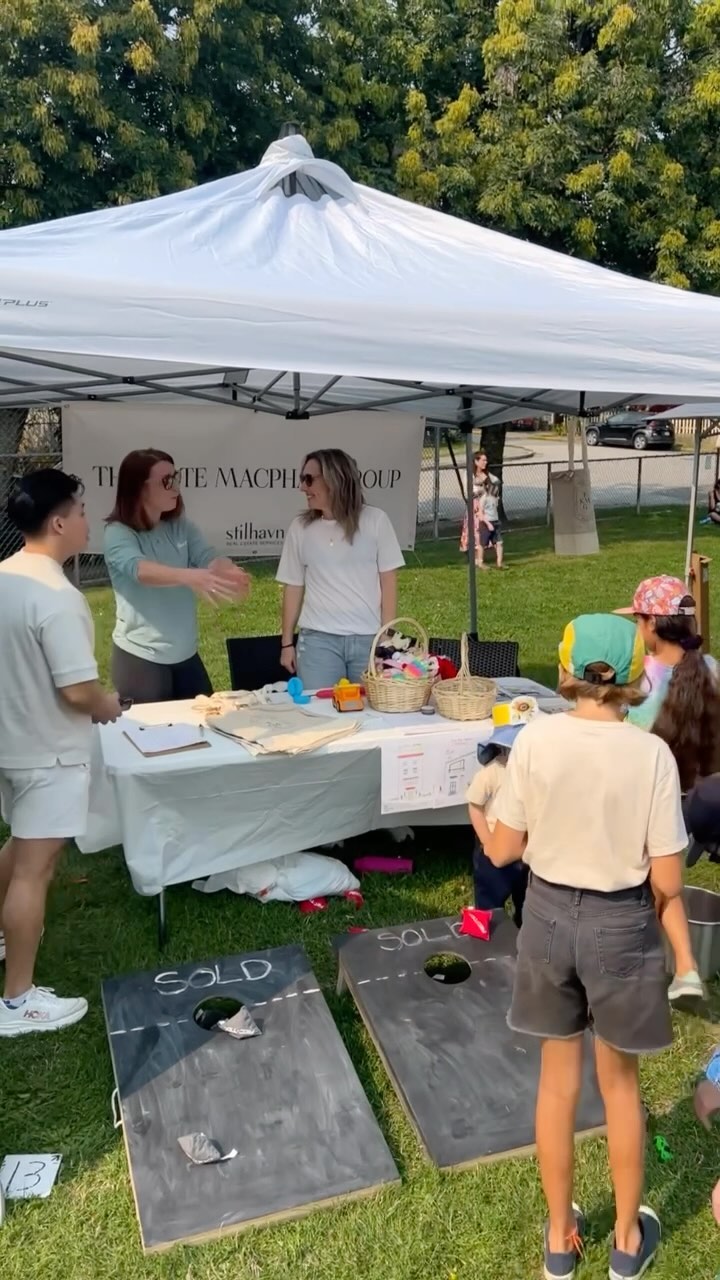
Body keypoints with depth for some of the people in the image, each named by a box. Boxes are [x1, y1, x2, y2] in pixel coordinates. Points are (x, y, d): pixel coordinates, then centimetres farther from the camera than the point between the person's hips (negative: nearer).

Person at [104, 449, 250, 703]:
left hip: (185, 654, 5)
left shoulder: (181, 526, 2)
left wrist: (230, 572, -35)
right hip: (140, 657, -5)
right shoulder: (118, 533, -13)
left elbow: (207, 557, -11)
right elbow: (139, 569, -32)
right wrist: (190, 576, -49)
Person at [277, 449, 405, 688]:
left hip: (368, 638, -1)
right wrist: (286, 642, 10)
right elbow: (293, 588, 11)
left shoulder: (375, 520, 1)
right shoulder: (300, 528, 6)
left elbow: (388, 582, 3)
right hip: (318, 639, 1)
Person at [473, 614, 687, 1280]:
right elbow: (667, 881, -13)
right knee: (620, 1081, 22)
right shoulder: (651, 753, -17)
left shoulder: (536, 739, -14)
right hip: (622, 924, -1)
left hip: (550, 914, 1)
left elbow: (504, 851, -7)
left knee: (559, 1077, 21)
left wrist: (479, 820, 13)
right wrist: (647, 910, 9)